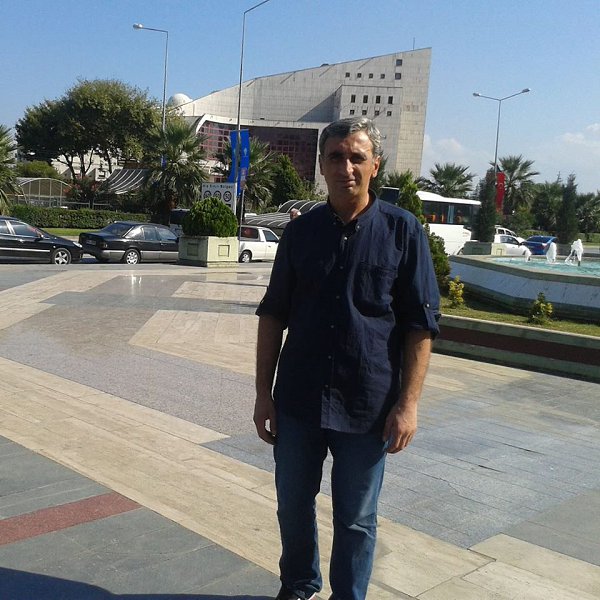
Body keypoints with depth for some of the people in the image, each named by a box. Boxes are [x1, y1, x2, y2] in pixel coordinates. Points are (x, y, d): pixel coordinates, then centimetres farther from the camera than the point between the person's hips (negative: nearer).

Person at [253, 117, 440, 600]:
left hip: (368, 407, -3)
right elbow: (273, 315, 7)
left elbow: (421, 324, -5)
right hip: (298, 401, 3)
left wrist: (408, 404, -10)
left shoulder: (403, 231, -5)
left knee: (356, 519, 12)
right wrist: (263, 392, 4)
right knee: (293, 506, 17)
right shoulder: (301, 231, 3)